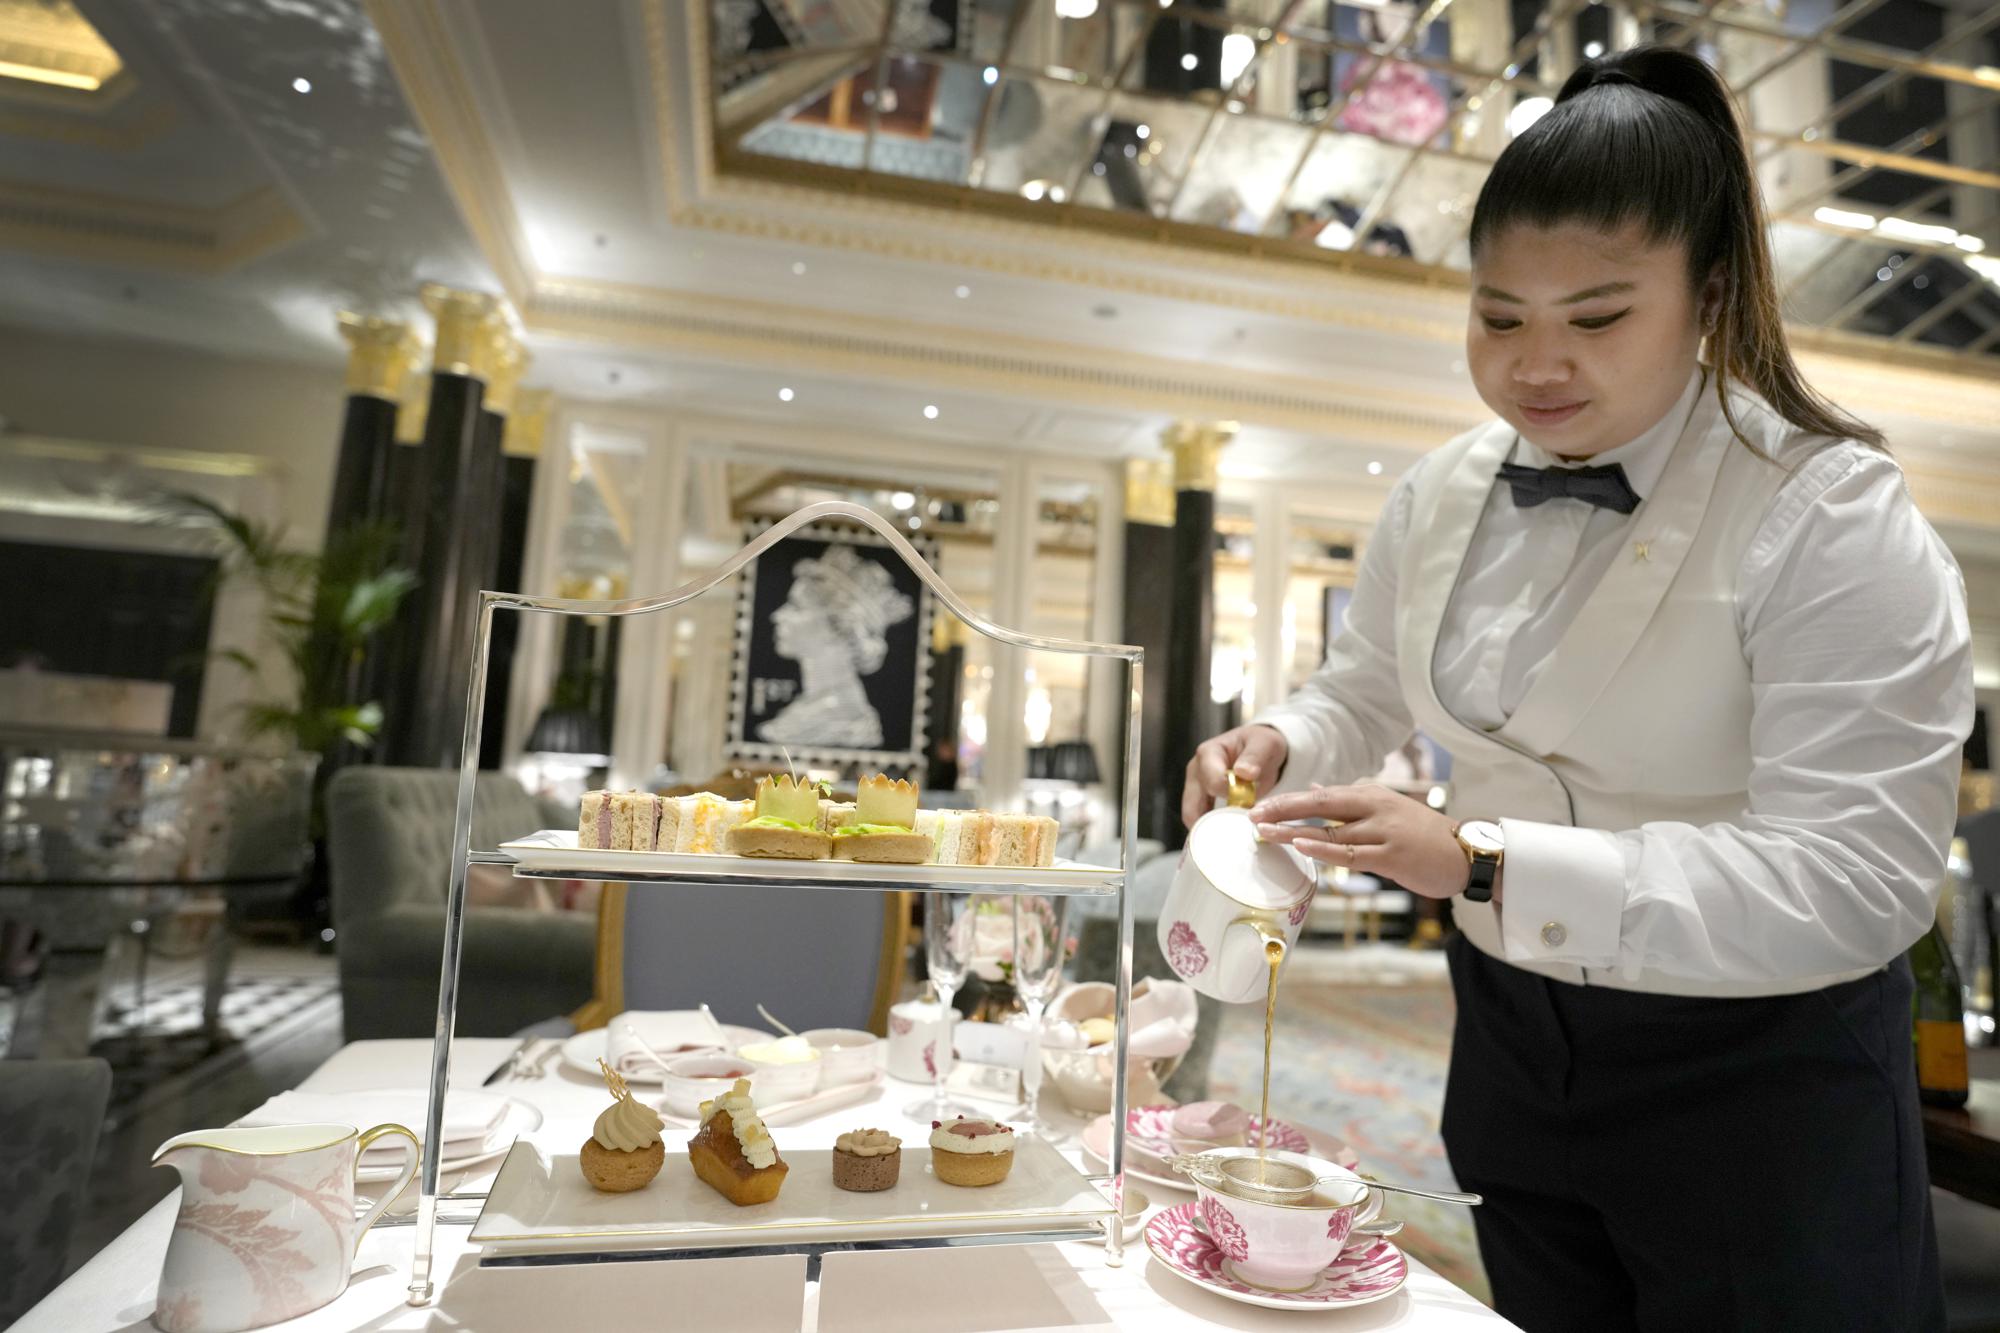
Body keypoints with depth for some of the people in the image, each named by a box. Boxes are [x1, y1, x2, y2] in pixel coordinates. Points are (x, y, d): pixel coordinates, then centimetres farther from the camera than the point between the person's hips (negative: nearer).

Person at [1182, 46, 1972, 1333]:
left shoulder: (1834, 517, -19)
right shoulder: (1442, 495, -3)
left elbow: (1852, 881, -25)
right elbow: (1364, 693, 10)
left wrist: (1481, 863, -36)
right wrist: (1280, 744, -13)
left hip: (1755, 1074, -4)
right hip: (1513, 1034, 5)